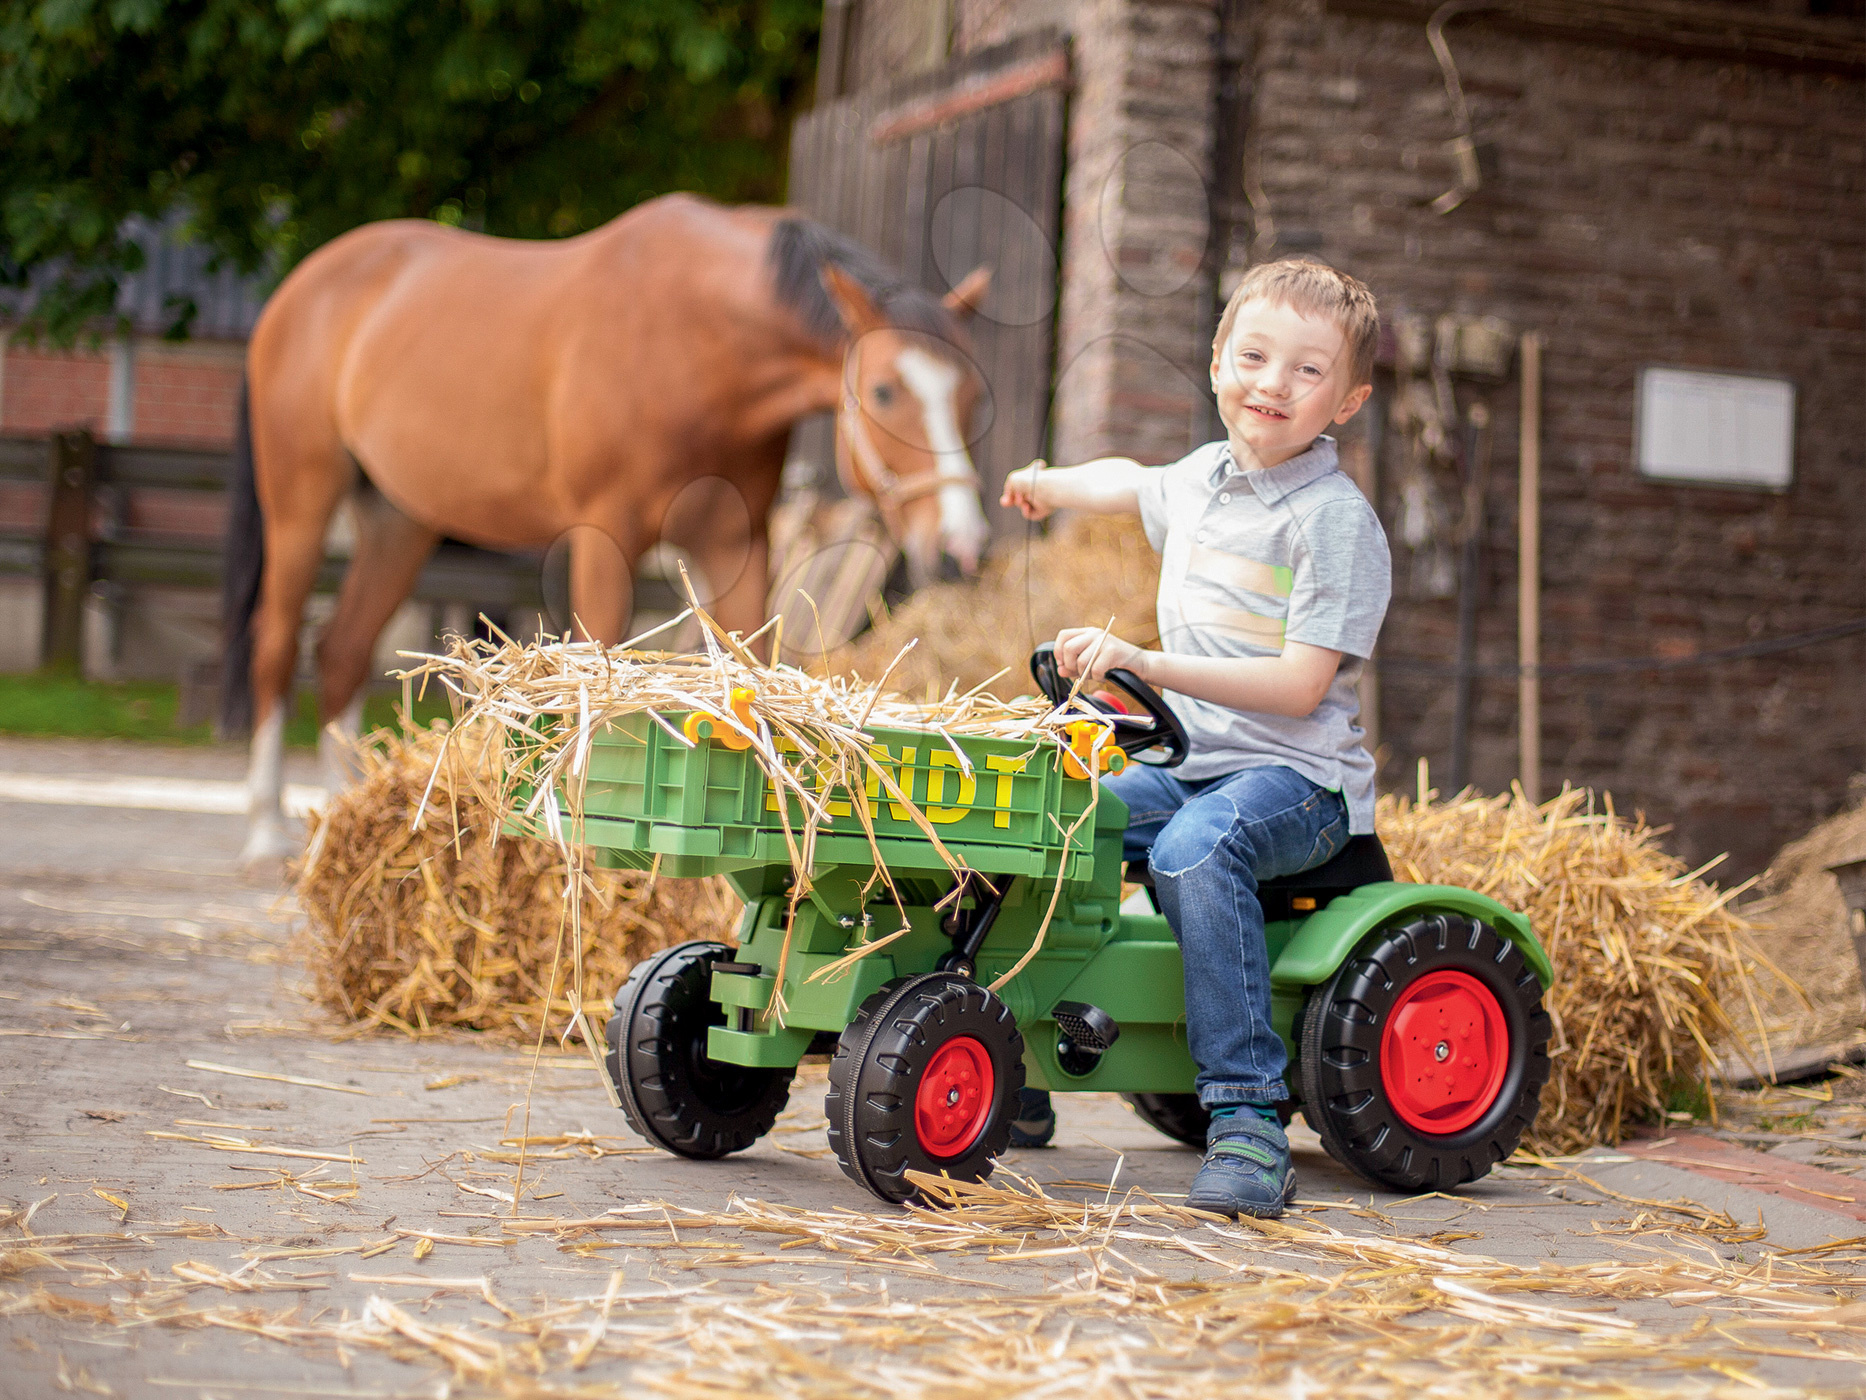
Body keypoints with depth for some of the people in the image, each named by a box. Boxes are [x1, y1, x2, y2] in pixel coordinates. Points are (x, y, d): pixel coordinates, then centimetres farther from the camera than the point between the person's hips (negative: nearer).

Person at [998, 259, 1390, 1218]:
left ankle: (1246, 1122, -35)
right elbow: (1131, 484, 40)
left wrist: (1147, 663, -24)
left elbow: (1300, 683, -20)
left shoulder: (1336, 520, -11)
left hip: (1299, 778, -8)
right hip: (1190, 765, 8)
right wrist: (1055, 485, 26)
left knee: (1195, 850, -36)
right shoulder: (1201, 479, 13)